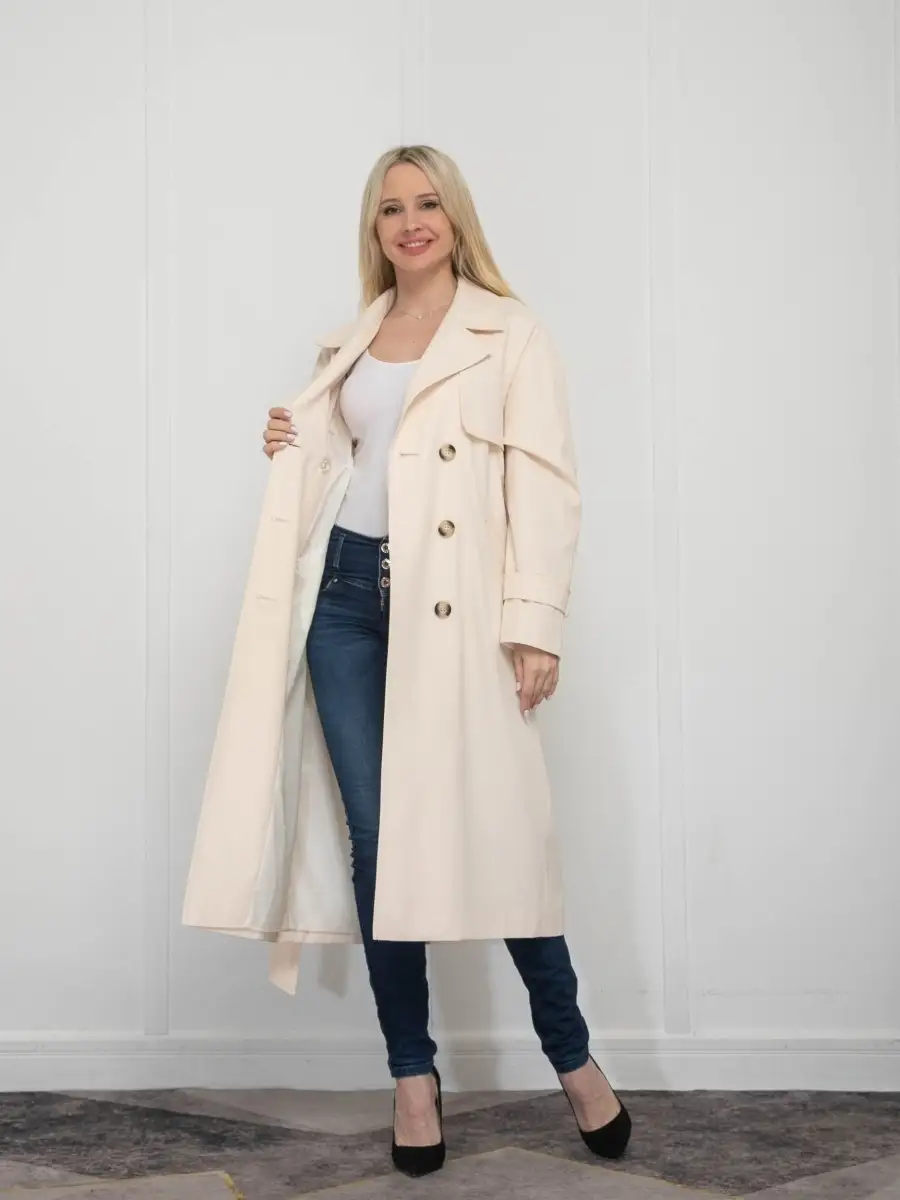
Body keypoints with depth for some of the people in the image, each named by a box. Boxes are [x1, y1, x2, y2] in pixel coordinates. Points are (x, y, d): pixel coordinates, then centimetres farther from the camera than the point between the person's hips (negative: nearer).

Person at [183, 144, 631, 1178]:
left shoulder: (508, 333, 4)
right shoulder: (353, 340, 18)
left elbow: (545, 484, -3)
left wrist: (535, 623, -12)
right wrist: (292, 448, 7)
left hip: (455, 607, -4)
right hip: (348, 596, 4)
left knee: (497, 835, -6)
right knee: (377, 838, 3)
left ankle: (573, 1060, 14)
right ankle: (412, 1074, 15)